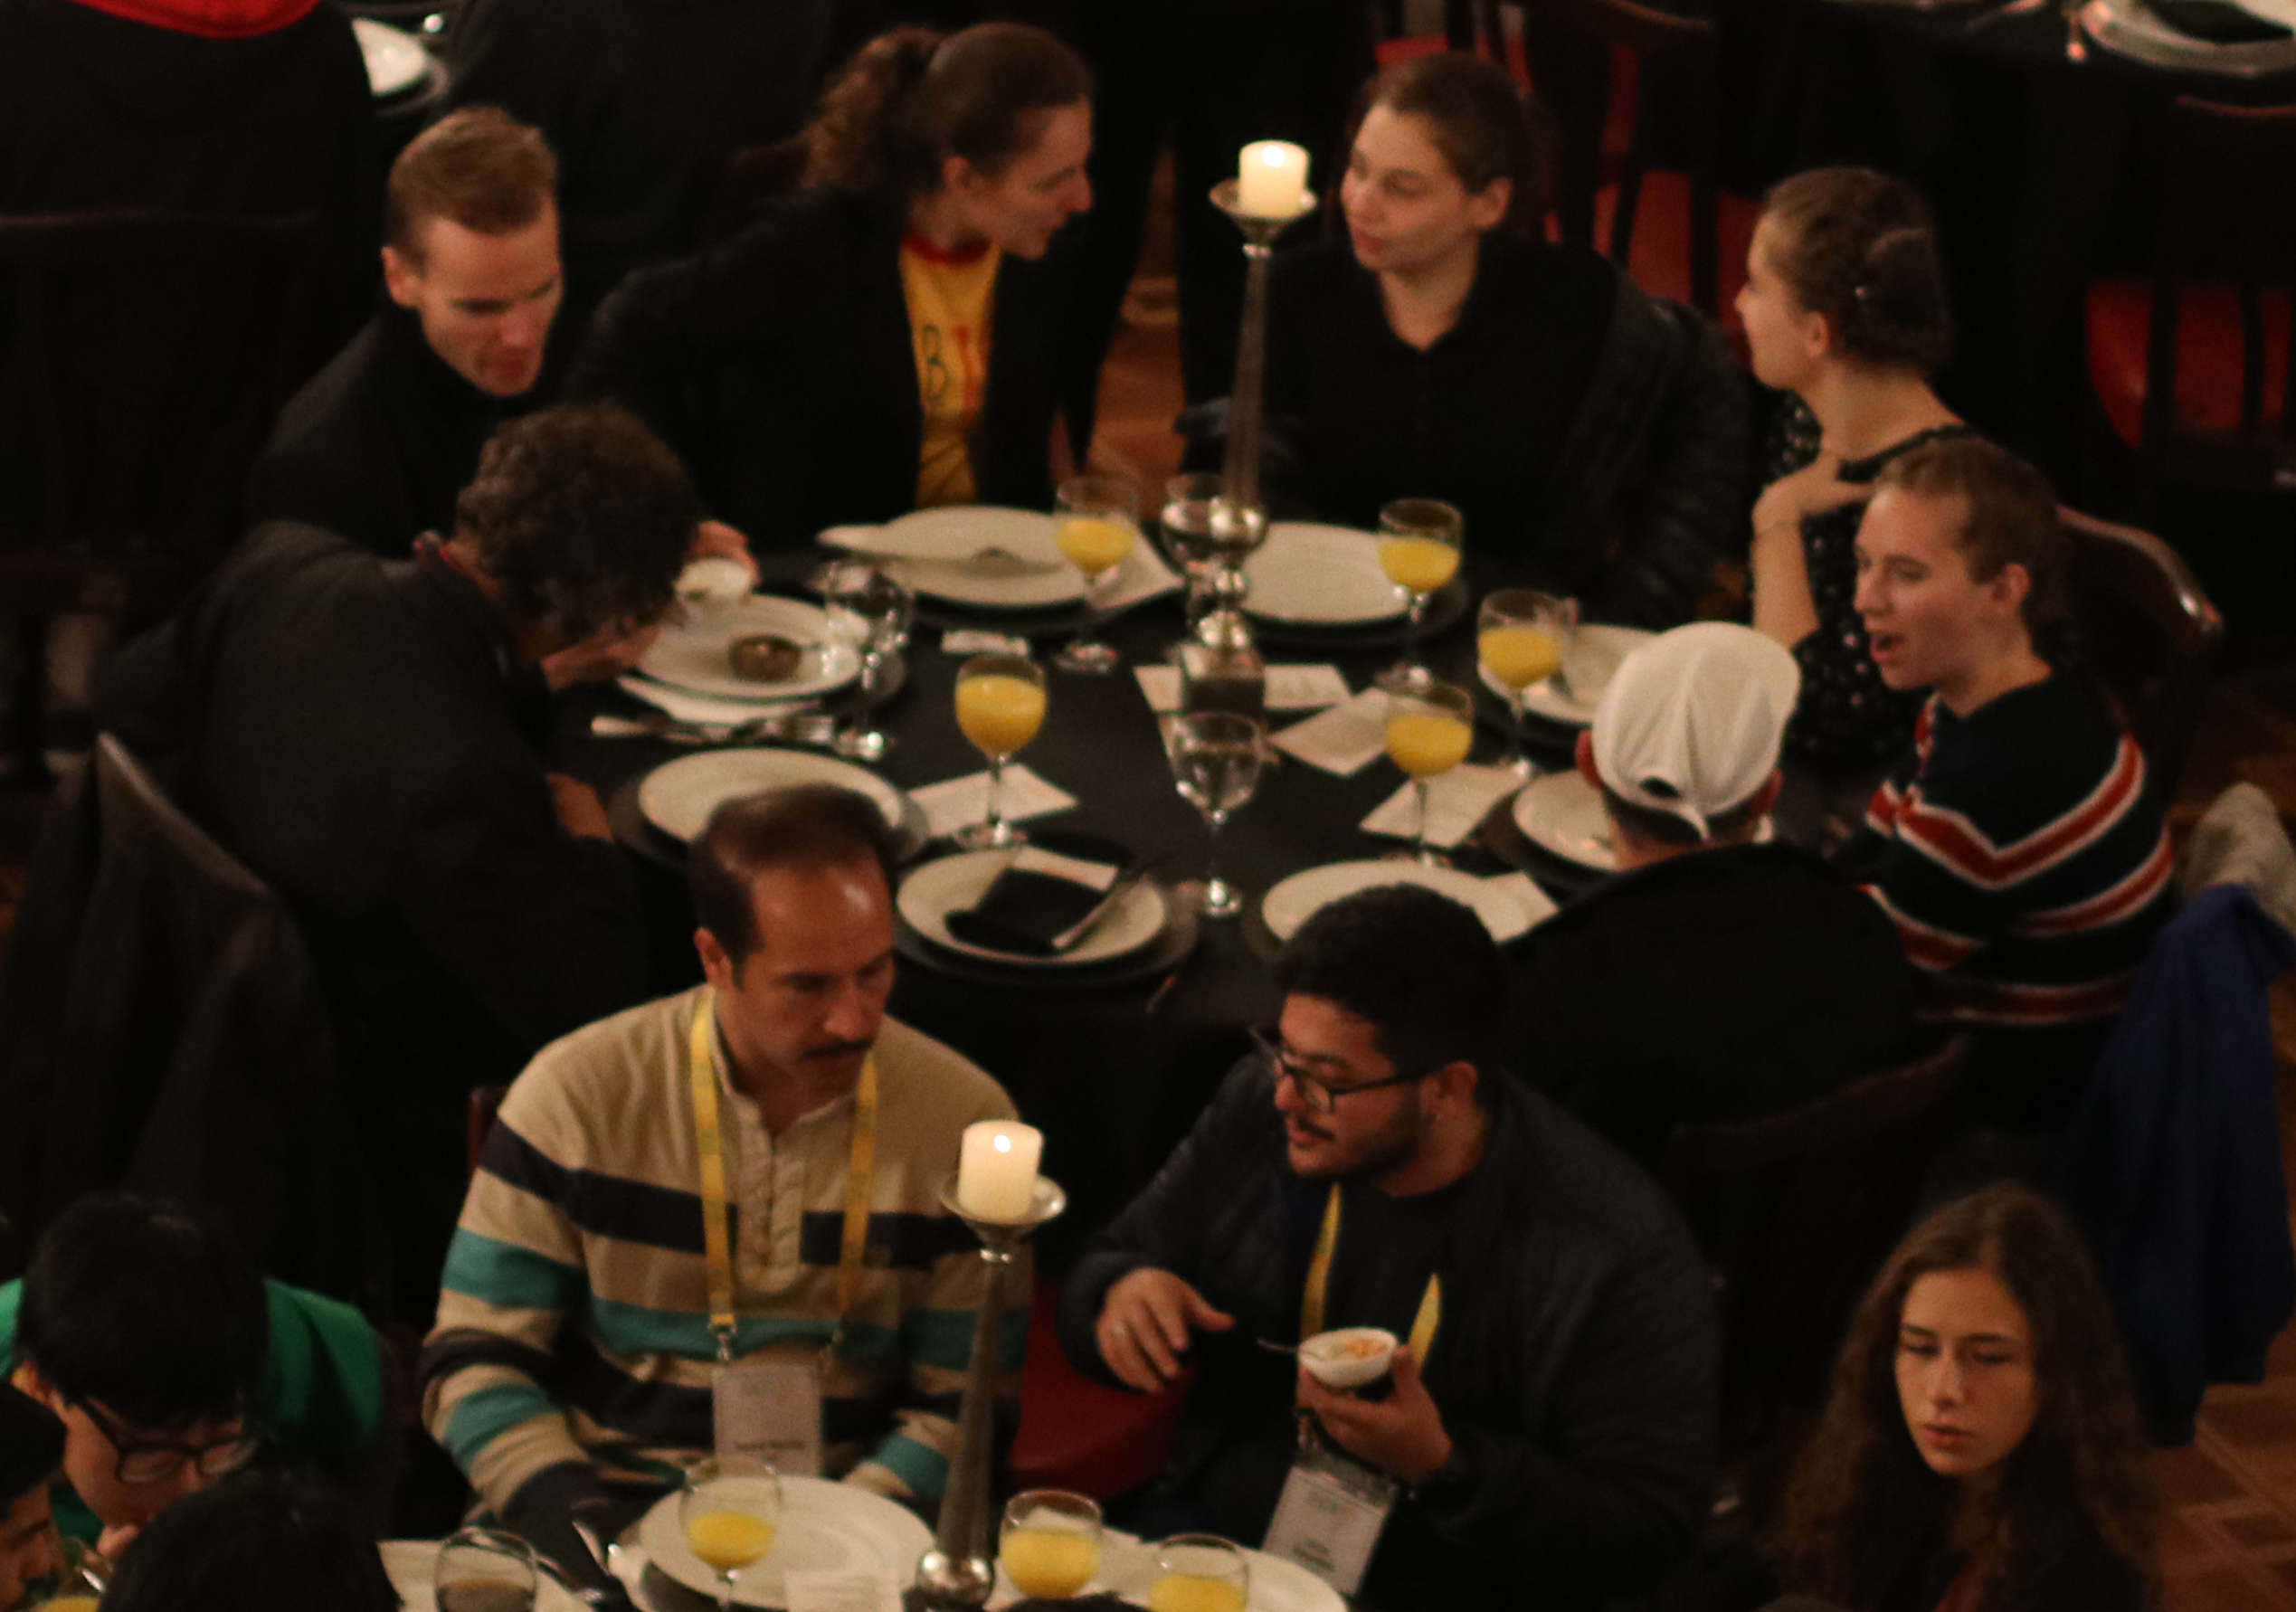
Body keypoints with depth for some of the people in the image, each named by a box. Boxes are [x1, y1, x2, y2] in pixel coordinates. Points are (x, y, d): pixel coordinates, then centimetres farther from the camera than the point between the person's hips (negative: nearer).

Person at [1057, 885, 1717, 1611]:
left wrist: (1439, 1463, -25)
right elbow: (1116, 1260, 13)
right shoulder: (1256, 1105, -2)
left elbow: (1647, 1532, -13)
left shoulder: (1616, 1255, -18)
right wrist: (1122, 1293, -11)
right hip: (1200, 1538, 4)